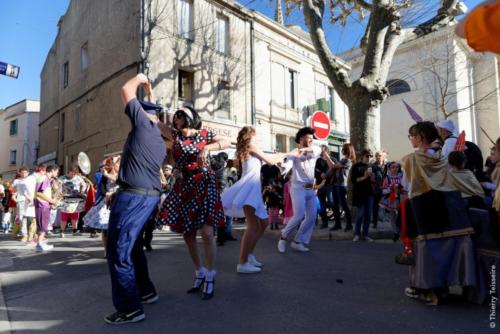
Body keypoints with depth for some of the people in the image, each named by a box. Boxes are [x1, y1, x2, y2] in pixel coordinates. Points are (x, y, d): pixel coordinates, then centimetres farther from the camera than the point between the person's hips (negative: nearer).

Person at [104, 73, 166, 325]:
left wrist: (140, 79, 21)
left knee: (118, 250, -4)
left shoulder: (143, 123, -2)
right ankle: (146, 291, 30)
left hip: (133, 196, -9)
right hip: (151, 196, 9)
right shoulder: (161, 142, 21)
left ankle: (130, 308, 1)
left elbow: (126, 90, 5)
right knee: (132, 245, 21)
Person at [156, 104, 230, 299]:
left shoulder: (203, 134, -1)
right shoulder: (175, 134, 9)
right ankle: (199, 273, 23)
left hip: (204, 184, -4)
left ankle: (210, 277, 4)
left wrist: (207, 148, -21)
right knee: (187, 233, 6)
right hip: (184, 187, 5)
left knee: (207, 232, -11)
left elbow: (226, 142, -5)